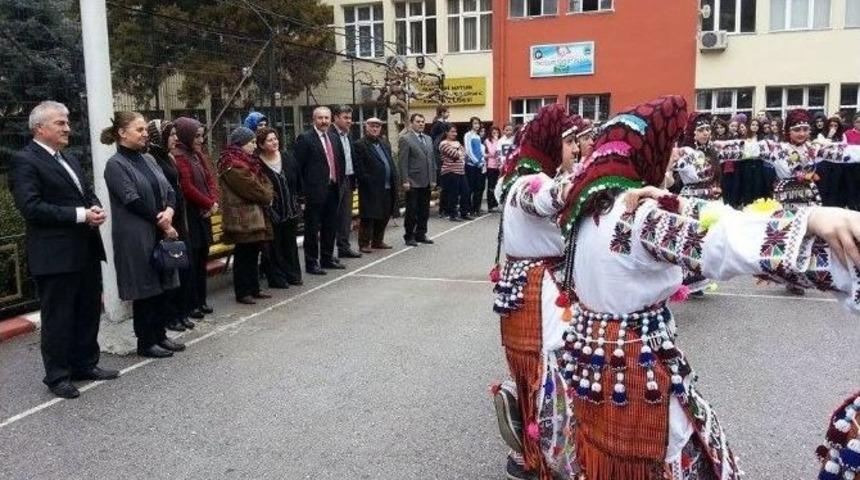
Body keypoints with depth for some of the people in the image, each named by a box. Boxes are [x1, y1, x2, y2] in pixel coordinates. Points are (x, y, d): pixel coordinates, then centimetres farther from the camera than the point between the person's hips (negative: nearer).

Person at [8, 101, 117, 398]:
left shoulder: (69, 159, 16)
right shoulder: (24, 161, -11)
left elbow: (88, 192, 21)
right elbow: (31, 207, -20)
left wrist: (96, 209, -3)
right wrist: (80, 215, -20)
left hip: (86, 251, 8)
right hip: (56, 256, -8)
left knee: (89, 312, 16)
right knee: (58, 318, 4)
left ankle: (85, 364, 31)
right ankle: (57, 376, 17)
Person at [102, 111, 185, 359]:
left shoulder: (148, 159, 12)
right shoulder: (115, 165, -10)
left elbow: (169, 190, 8)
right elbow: (133, 201, -17)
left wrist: (169, 212, -12)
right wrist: (163, 223, -12)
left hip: (161, 234, 7)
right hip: (136, 238, -7)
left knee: (162, 286, 12)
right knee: (144, 289, 2)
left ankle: (160, 335, 24)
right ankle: (145, 343, 14)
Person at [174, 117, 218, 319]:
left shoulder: (199, 155, 14)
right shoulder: (178, 156, -13)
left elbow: (210, 179, 13)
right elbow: (187, 187, -18)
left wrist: (214, 202, -3)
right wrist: (208, 204, -9)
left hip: (203, 214, 8)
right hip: (188, 215, -8)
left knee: (202, 257, 12)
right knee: (190, 260, -4)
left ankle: (201, 300, 21)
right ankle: (191, 305, 4)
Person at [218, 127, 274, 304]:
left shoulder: (247, 161, 17)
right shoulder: (232, 164, -14)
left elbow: (264, 182, 16)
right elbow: (252, 187, -16)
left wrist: (266, 195, -2)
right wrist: (266, 197, 0)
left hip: (255, 216, 9)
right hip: (243, 217, -9)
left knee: (253, 253, 13)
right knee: (243, 255, -3)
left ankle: (253, 289, 21)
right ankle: (242, 293, 4)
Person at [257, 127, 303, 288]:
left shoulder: (288, 157, 2)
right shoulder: (257, 163, -14)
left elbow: (298, 180, 9)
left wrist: (298, 201, 8)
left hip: (291, 209, 5)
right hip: (271, 211, -5)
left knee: (290, 244, 14)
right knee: (274, 246, 3)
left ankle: (293, 274, 25)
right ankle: (276, 278, 13)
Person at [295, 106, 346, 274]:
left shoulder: (334, 138, 13)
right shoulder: (305, 139, -8)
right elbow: (299, 167, -10)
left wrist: (339, 182, 11)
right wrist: (304, 190, -12)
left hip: (333, 189, 7)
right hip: (315, 191, -7)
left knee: (330, 227, 14)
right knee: (313, 228, 0)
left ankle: (327, 258, 26)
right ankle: (311, 263, 8)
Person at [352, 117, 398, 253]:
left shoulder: (384, 143, 16)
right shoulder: (360, 145, -6)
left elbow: (391, 162, 17)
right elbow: (358, 168, -12)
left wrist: (395, 179, 6)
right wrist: (368, 181, -17)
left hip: (387, 187, 7)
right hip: (371, 189, -7)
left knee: (384, 216, 14)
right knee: (368, 217, -1)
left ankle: (378, 241, 26)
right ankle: (364, 244, 9)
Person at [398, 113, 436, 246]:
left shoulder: (428, 139, 15)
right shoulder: (405, 139, -6)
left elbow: (431, 160, 16)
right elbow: (403, 162, -11)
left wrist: (433, 179, 11)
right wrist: (405, 181, -16)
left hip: (426, 182, 6)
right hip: (413, 182, -6)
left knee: (424, 211, 11)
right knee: (412, 211, 1)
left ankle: (420, 234, 21)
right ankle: (409, 236, 11)